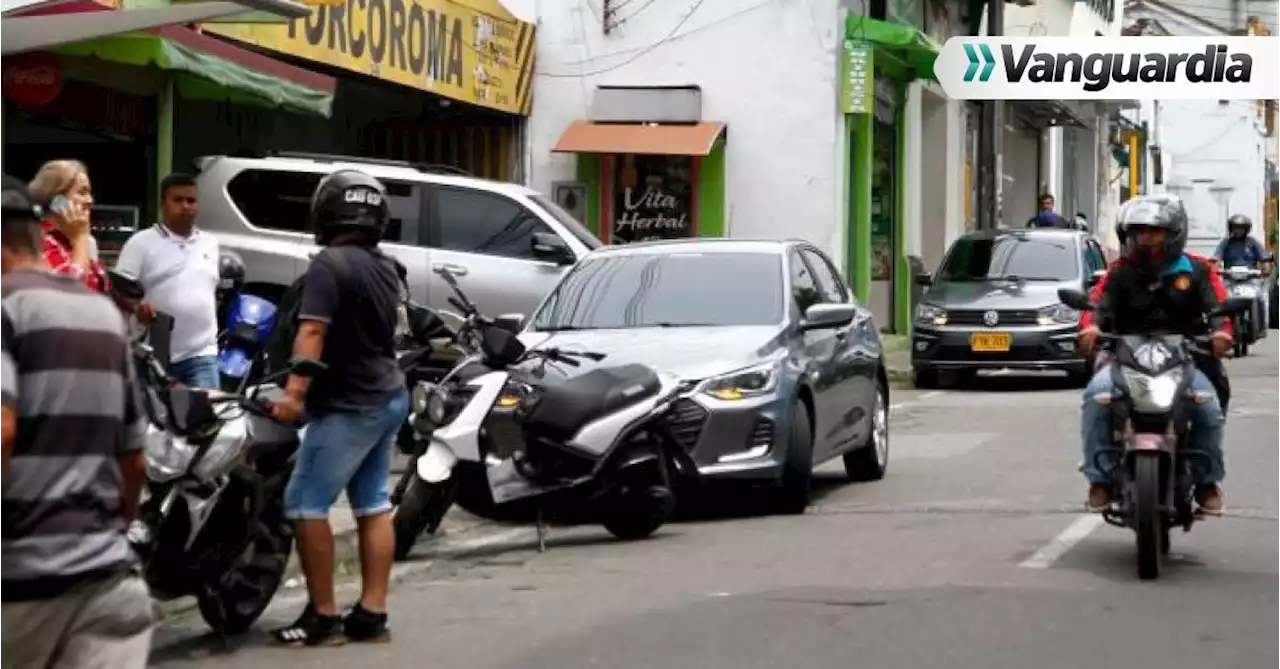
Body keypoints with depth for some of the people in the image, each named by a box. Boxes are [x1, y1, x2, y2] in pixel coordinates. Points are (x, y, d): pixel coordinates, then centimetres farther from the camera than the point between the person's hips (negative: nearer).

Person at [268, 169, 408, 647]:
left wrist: (294, 393, -32)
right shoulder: (386, 267, 11)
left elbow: (312, 332, -26)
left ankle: (323, 616, -5)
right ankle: (371, 613, 12)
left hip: (348, 405, -9)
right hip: (389, 397, 9)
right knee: (373, 506, 10)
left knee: (306, 504, -5)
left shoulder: (330, 265, -16)